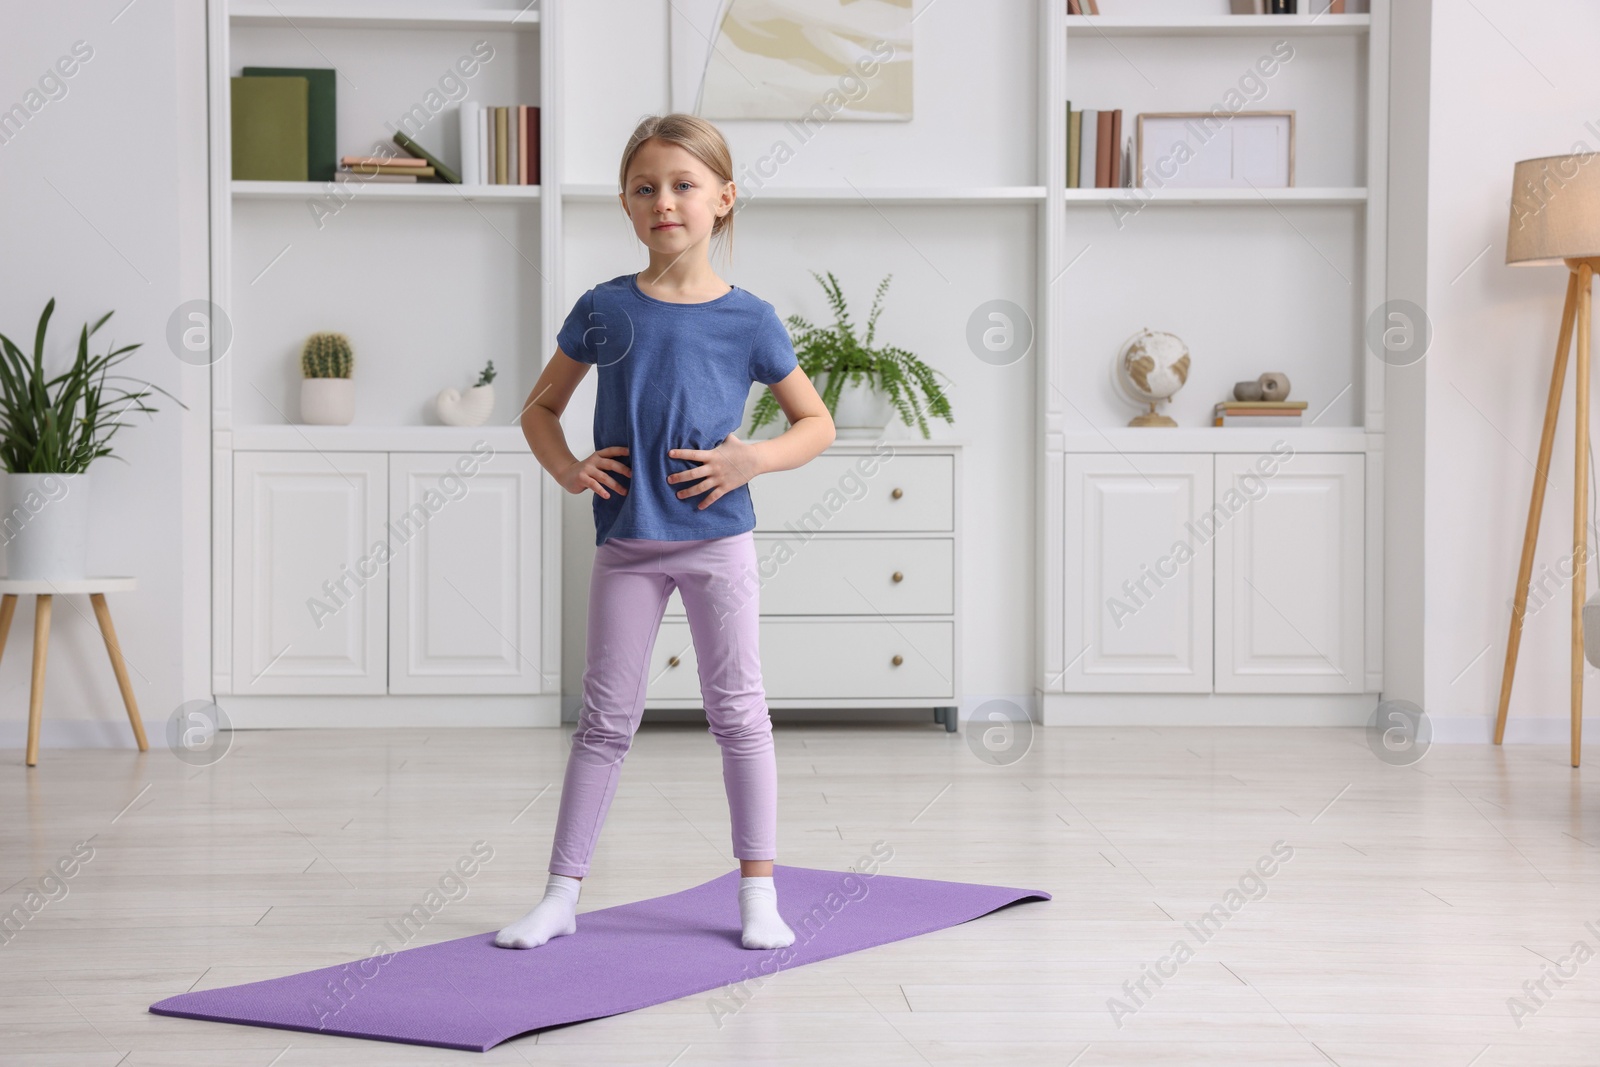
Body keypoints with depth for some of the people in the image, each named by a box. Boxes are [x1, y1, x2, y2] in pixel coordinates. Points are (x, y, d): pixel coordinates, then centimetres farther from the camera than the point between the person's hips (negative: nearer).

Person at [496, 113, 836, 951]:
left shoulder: (748, 320, -3)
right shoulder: (604, 309, 1)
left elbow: (816, 423, 5)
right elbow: (540, 408, 13)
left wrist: (754, 459, -12)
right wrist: (566, 469, -6)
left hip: (717, 539, -1)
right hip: (625, 543, 1)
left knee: (738, 710, 5)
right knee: (606, 717, 6)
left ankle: (757, 892, 13)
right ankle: (561, 893, 12)